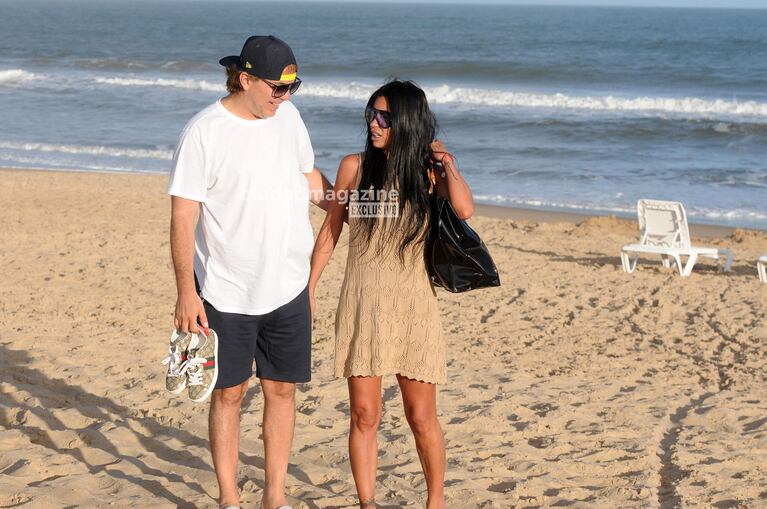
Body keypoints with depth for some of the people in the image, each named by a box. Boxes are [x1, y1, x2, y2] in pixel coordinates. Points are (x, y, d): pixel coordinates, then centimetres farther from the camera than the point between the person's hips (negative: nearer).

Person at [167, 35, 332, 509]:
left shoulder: (287, 116, 4)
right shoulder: (204, 132, -14)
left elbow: (309, 178, 19)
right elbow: (183, 215, -13)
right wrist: (186, 291, -16)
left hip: (288, 287, 5)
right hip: (226, 292, -5)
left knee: (282, 390, 9)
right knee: (229, 394, 6)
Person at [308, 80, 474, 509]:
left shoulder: (428, 171, 0)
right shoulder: (354, 167, 3)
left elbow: (464, 209, -20)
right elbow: (330, 231, 11)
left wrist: (445, 160, -11)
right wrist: (309, 288, 9)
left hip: (413, 306, -1)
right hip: (361, 304, 1)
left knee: (422, 417, 4)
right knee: (364, 415, 2)